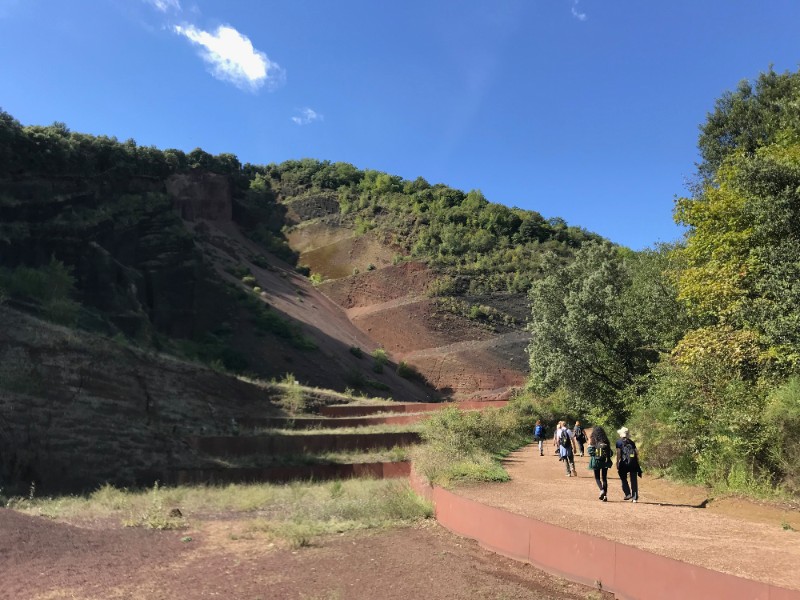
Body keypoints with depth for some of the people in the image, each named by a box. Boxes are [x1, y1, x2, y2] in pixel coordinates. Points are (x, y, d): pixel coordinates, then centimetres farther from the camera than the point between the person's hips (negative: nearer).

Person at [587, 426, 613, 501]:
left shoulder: (592, 440, -5)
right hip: (605, 461, 3)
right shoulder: (606, 441, 3)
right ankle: (605, 495, 8)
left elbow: (590, 451, -9)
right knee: (604, 478, 11)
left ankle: (602, 490, -14)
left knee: (597, 477, 9)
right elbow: (611, 452, 4)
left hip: (596, 461, -3)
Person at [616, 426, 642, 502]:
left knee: (624, 479, 11)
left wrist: (617, 464, -2)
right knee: (634, 480, 8)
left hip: (624, 463, -3)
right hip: (633, 463, 3)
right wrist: (637, 463, 18)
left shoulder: (619, 442, 2)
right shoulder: (631, 442, 14)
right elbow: (637, 453, 11)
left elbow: (618, 453, -5)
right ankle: (635, 497, 7)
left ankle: (628, 494, -1)